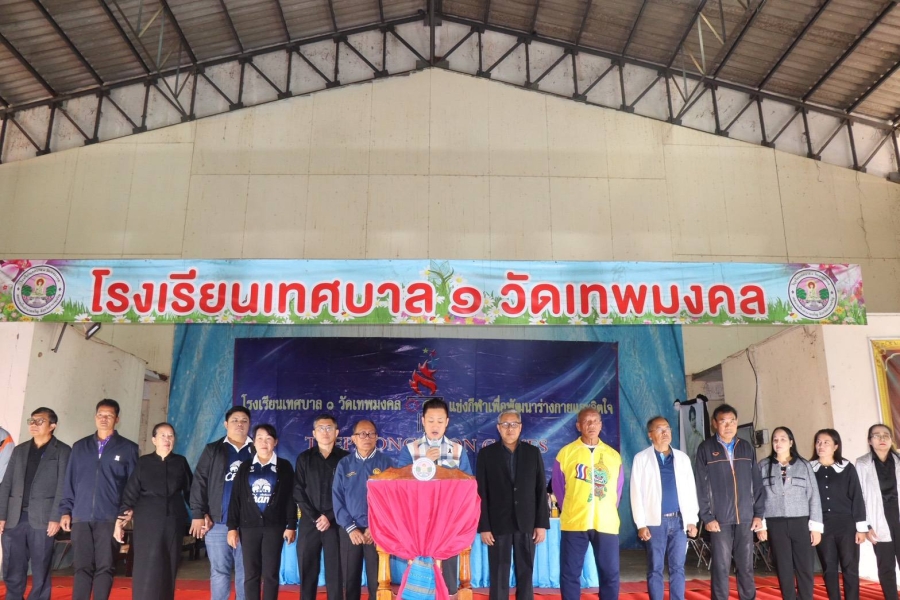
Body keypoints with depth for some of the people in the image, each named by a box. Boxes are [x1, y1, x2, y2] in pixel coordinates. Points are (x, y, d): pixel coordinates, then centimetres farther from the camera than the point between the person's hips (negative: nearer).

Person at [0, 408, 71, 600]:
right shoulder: (19, 450, 15)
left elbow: (63, 487, -5)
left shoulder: (63, 451, 1)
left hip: (42, 519, -4)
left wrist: (55, 518, -13)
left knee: (40, 572, 2)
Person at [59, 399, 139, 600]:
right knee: (82, 567, 3)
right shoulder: (80, 446, 12)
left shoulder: (128, 448, 4)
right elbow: (70, 481, 12)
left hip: (110, 518, -2)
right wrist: (65, 511, 5)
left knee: (105, 567, 1)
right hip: (81, 517, 2)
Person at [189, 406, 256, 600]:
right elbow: (199, 482, 5)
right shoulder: (213, 450, 10)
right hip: (218, 522, 0)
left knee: (246, 572, 3)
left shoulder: (256, 451, 9)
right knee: (219, 571, 6)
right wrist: (198, 513, -5)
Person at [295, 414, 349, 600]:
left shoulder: (345, 458, 3)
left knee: (335, 573, 0)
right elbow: (298, 491, 3)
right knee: (307, 572, 5)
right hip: (309, 523, 2)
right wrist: (315, 517, -8)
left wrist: (329, 517, -11)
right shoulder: (304, 458, 9)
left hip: (335, 523, -2)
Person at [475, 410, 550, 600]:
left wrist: (542, 524, -1)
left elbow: (541, 491, 4)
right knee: (498, 577, 3)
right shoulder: (486, 454, 0)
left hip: (526, 524, 2)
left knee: (526, 575, 7)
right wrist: (483, 527, -8)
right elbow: (481, 494, -2)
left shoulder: (533, 453, 4)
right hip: (498, 524, -1)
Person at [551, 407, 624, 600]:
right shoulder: (565, 453, 0)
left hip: (606, 524, 2)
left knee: (610, 574, 7)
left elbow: (618, 489, 14)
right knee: (570, 575, 4)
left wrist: (607, 512, 10)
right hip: (573, 524, -2)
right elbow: (558, 488, 6)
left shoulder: (613, 455, 8)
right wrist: (569, 512, 7)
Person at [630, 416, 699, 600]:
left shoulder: (683, 458, 10)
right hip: (655, 521, -2)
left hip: (679, 520, 3)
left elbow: (690, 489, 10)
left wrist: (692, 520, 3)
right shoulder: (641, 458, 0)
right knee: (655, 569, 4)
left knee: (677, 568, 6)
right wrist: (641, 524, -8)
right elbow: (636, 493, -3)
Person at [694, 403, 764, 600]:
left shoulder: (746, 447, 9)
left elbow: (756, 482, 10)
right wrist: (707, 517, -8)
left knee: (746, 567, 9)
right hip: (720, 519, -3)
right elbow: (701, 485, -3)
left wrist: (759, 513, 4)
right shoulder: (706, 448, -1)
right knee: (721, 567, 1)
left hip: (745, 518, 3)